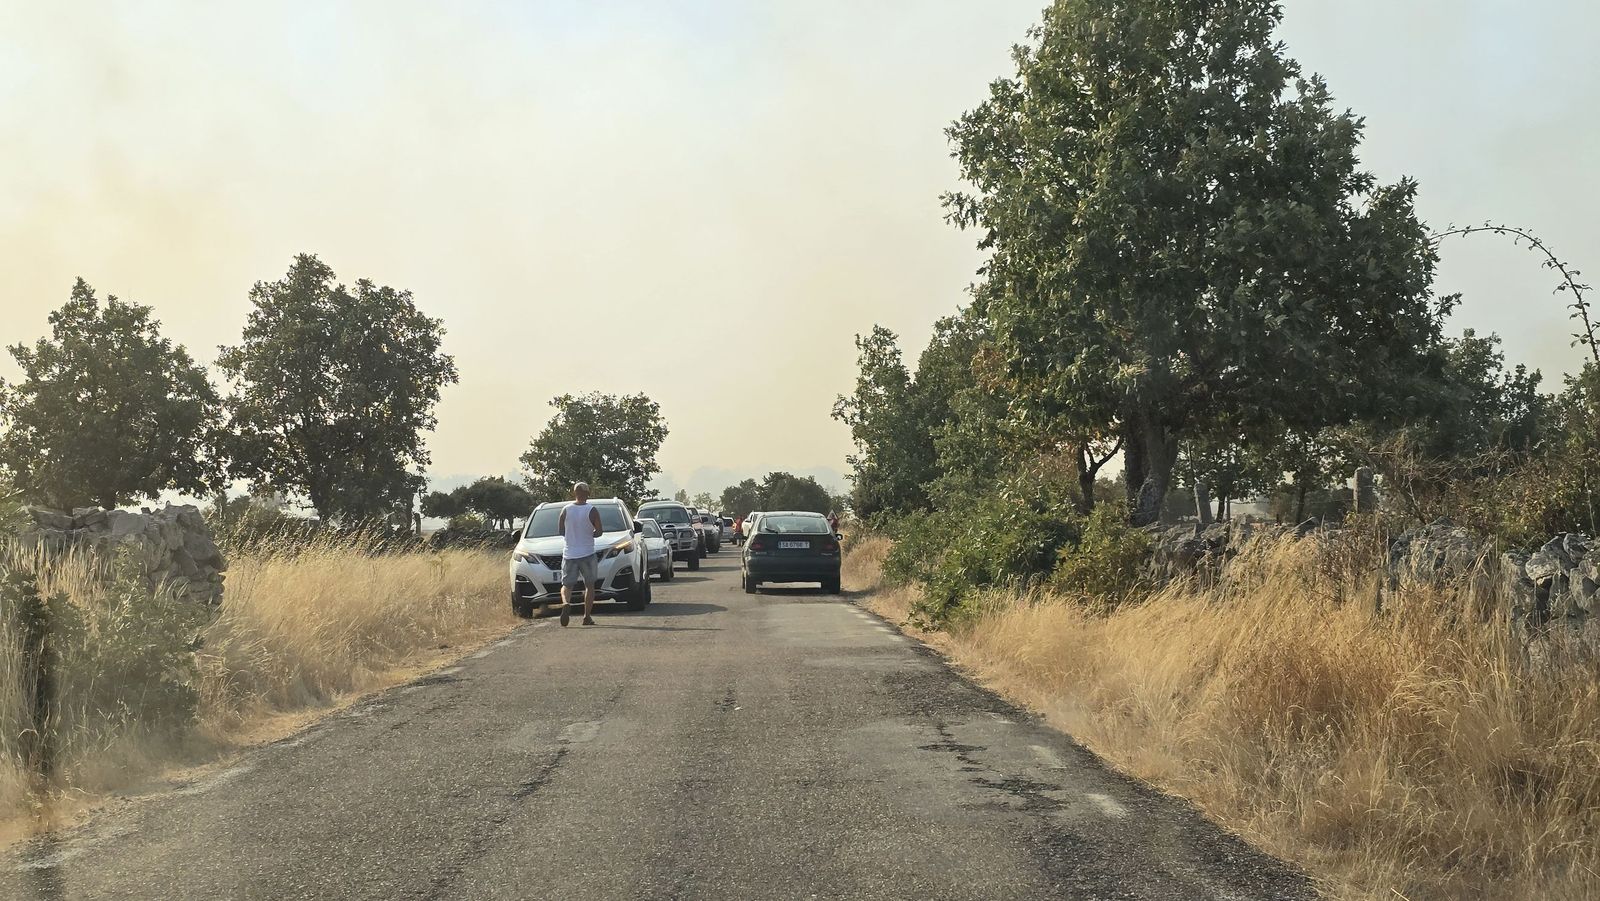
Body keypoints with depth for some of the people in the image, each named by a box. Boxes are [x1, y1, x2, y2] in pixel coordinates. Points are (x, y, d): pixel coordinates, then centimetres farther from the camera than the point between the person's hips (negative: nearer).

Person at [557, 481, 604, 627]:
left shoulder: (566, 510, -2)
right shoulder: (592, 511, -8)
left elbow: (561, 531, 4)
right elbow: (599, 531, -8)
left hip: (569, 553, 2)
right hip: (587, 554, -1)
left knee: (566, 585, 9)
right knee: (589, 585, 11)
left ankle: (566, 603, -22)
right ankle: (587, 616, 7)